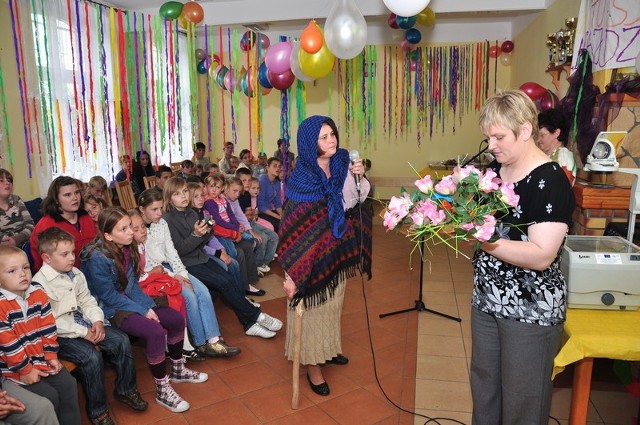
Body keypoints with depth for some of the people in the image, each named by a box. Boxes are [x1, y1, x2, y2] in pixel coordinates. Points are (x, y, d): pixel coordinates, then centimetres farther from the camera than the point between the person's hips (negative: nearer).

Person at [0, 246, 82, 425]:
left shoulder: (38, 293, -2)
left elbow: (48, 327, 2)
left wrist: (51, 356, -1)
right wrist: (25, 370, -14)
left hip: (41, 358, 6)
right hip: (16, 367, -6)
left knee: (68, 384, 2)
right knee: (49, 396, -11)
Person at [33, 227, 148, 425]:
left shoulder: (75, 273, 6)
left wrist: (97, 321, -6)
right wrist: (83, 332, -20)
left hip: (84, 324, 7)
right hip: (61, 335, -7)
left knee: (121, 340, -7)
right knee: (92, 356, -27)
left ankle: (126, 390, 13)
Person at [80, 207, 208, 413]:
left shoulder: (127, 248, -3)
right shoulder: (97, 258, -25)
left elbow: (133, 284, 4)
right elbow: (109, 296, -21)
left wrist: (148, 306, -10)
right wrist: (143, 311, -19)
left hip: (131, 301, 8)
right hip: (110, 310, -8)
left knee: (177, 319, -1)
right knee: (156, 332, -27)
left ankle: (177, 370, 21)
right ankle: (162, 391, -10)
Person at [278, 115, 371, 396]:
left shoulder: (341, 165, -4)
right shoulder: (302, 178, -21)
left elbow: (355, 202, 6)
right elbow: (294, 227, -20)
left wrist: (360, 178, -13)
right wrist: (293, 272, -20)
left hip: (336, 249, 6)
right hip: (311, 254, -6)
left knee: (332, 302, 21)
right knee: (312, 304, 6)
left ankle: (328, 348, 42)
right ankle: (312, 365, 22)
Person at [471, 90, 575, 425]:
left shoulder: (550, 181, -18)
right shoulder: (494, 168, 3)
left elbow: (542, 256, -25)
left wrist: (486, 241, -37)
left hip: (531, 309, -6)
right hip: (485, 298, 7)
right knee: (483, 384, 20)